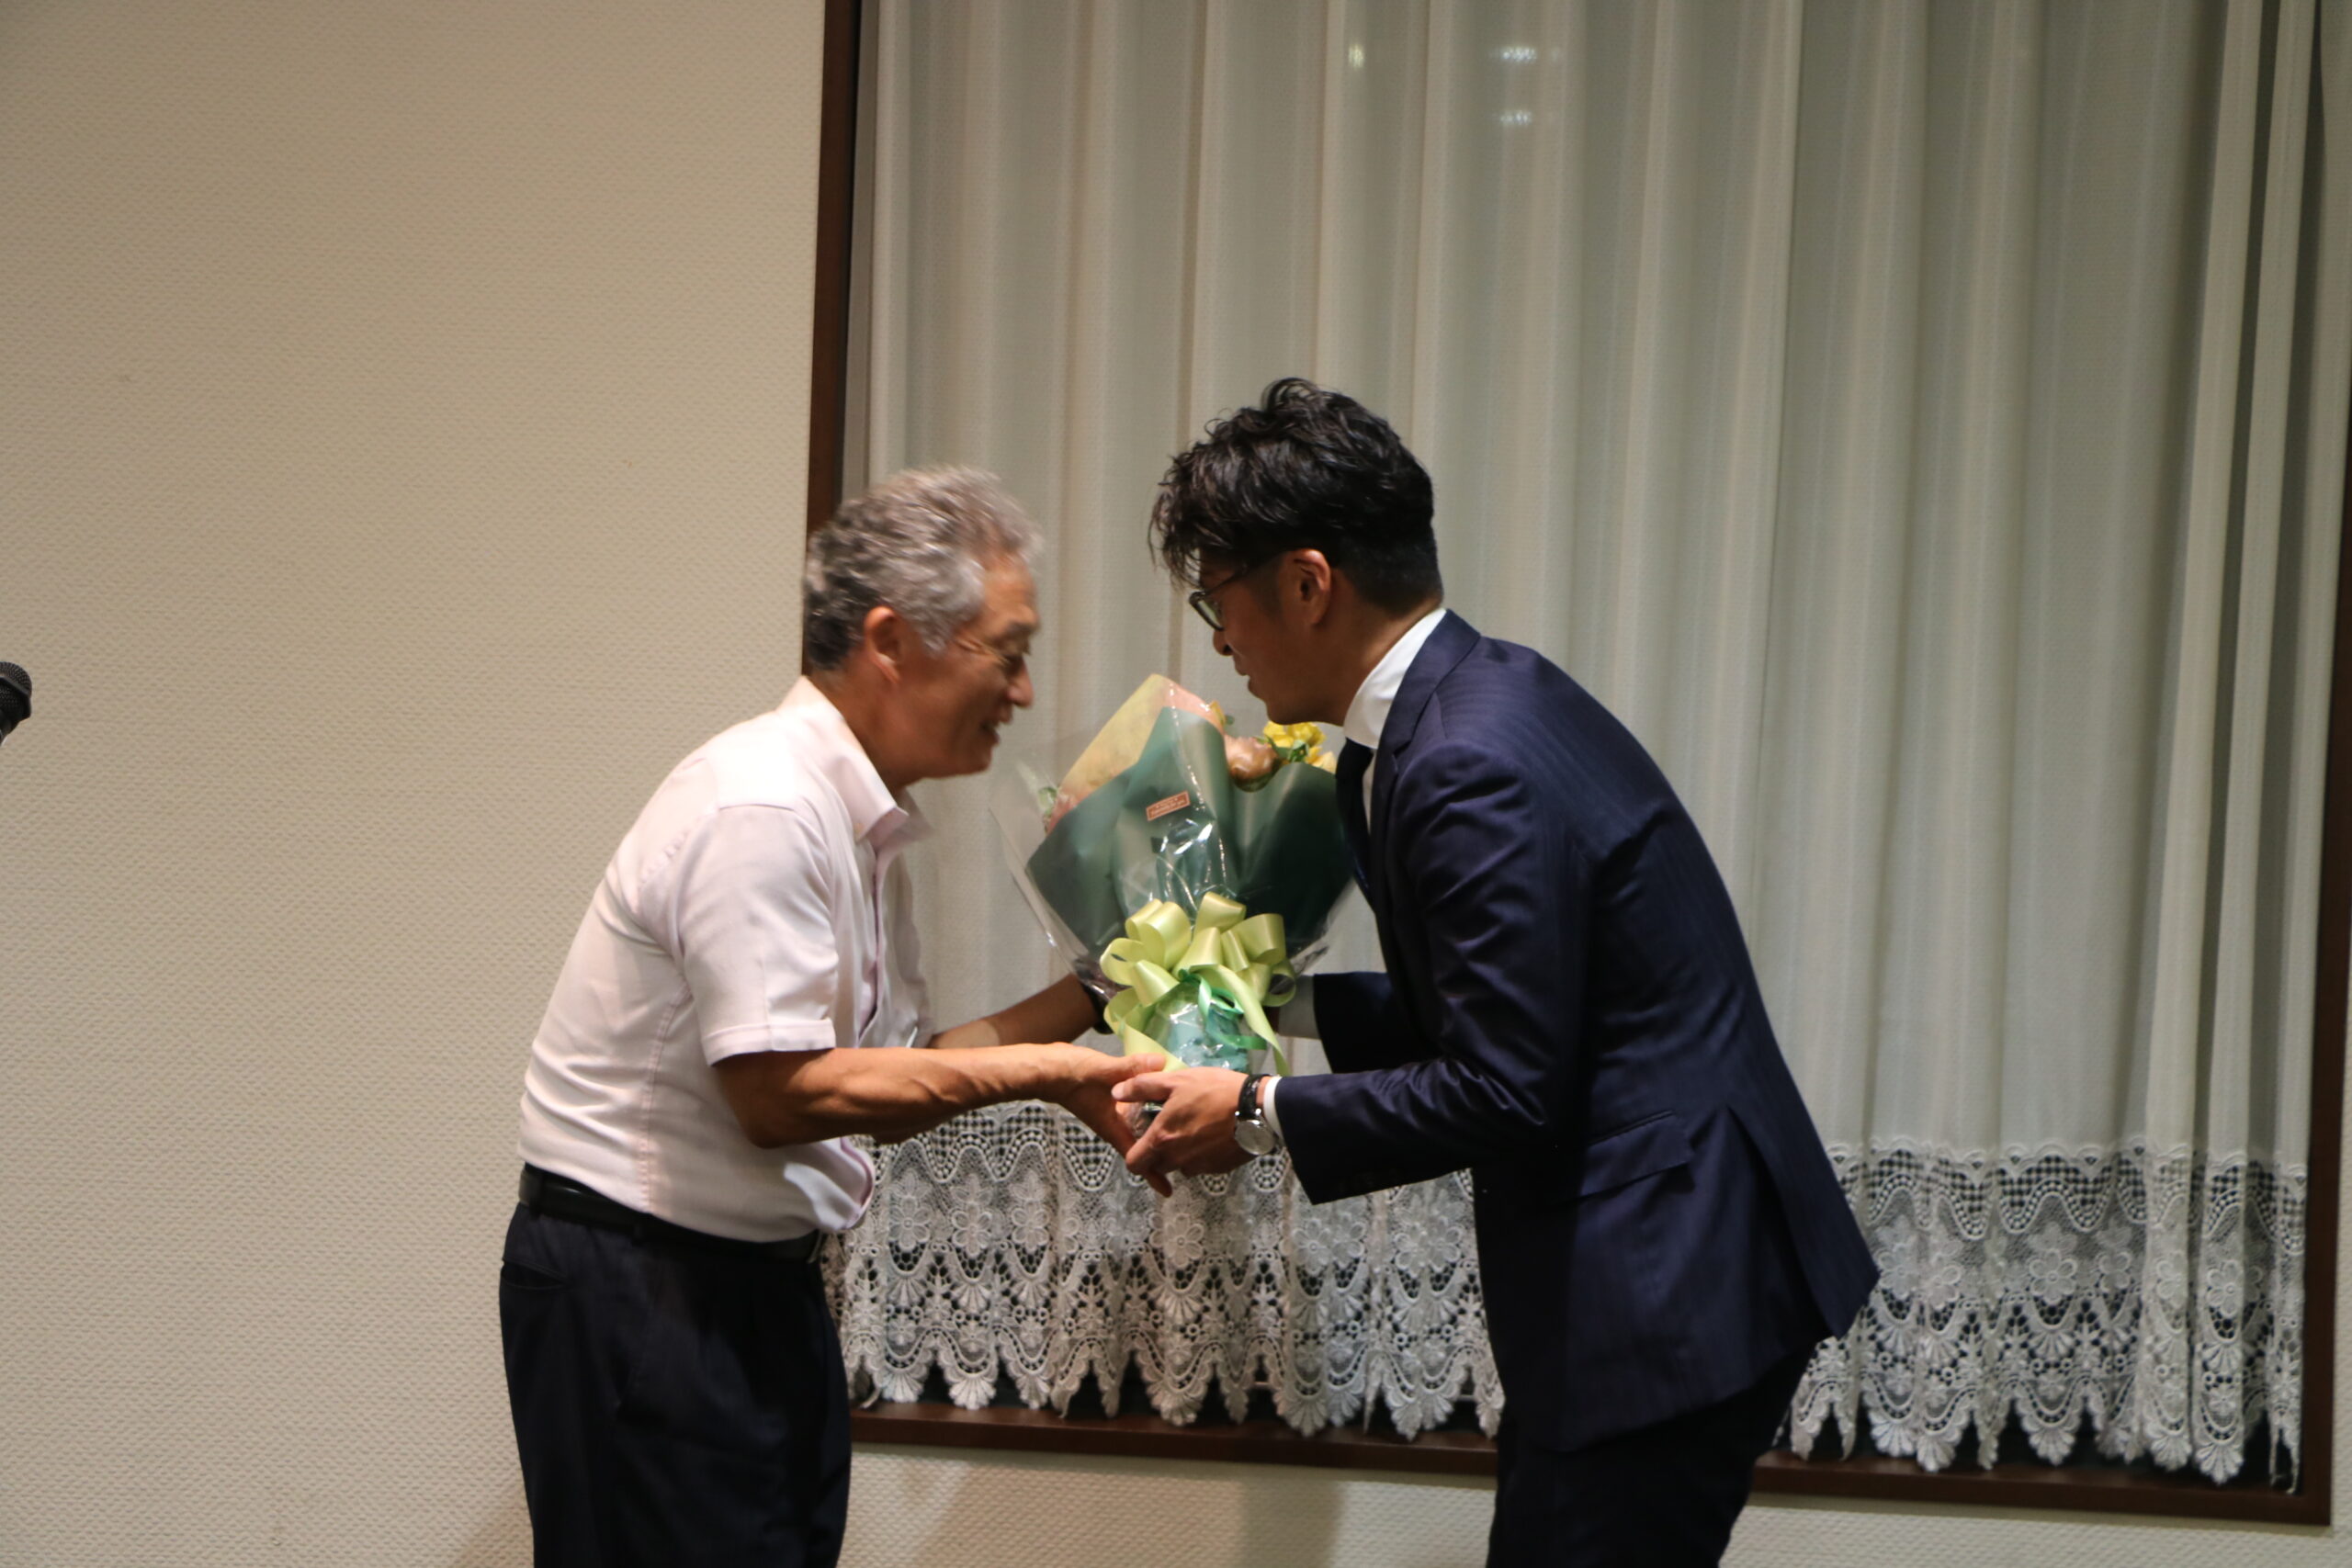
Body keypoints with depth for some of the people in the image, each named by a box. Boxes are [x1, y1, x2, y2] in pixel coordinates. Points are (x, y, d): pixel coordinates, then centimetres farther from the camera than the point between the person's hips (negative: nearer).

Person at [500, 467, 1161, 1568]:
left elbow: (890, 1084, 12)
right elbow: (781, 1095, -23)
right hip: (638, 1283, -9)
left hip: (761, 1275, 9)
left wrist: (1090, 995, 6)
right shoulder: (759, 807, -19)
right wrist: (1033, 1071, -19)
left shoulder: (865, 825, 12)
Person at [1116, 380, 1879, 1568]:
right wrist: (1283, 1006, 12)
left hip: (1666, 1290, -10)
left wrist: (1260, 1117, -13)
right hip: (1659, 1263, 10)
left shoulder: (1471, 767, -23)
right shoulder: (1480, 700, 9)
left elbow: (1503, 1091, -22)